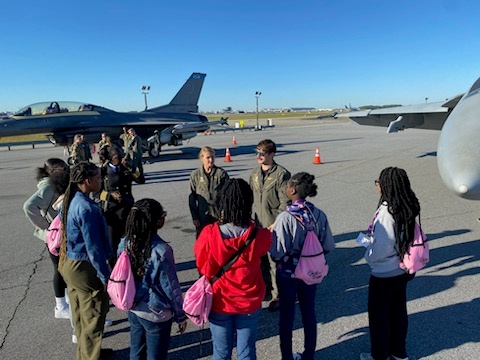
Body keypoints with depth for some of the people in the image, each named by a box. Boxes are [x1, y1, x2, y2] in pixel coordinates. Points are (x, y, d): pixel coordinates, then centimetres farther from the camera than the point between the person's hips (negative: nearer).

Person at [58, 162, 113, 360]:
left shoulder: (70, 201, 3)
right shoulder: (87, 208, -25)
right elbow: (93, 247, -24)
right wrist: (106, 276, -17)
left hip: (70, 263, 10)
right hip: (84, 267, -9)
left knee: (81, 313, 23)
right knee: (93, 316, 6)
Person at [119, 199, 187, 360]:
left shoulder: (125, 243, -9)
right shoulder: (161, 250, -26)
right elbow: (171, 287, -17)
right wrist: (181, 316, -3)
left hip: (133, 309, 6)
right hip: (156, 314, -5)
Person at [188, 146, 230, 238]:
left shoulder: (221, 173, -3)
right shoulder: (195, 175, -1)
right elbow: (192, 198, 2)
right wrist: (194, 217, 0)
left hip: (219, 215, -1)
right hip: (202, 216, 1)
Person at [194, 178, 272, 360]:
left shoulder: (209, 234, -24)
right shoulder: (259, 236, -23)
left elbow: (202, 265, -5)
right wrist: (250, 224, 5)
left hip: (219, 303, 0)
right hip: (249, 303, 0)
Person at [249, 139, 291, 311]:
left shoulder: (282, 174, -14)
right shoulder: (254, 173, 7)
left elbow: (285, 202, -14)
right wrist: (251, 219, 11)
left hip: (273, 226, -6)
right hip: (257, 225, 6)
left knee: (274, 261, 2)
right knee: (261, 259, 17)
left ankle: (277, 295, 19)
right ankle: (265, 288, 37)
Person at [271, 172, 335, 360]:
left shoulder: (285, 217, -24)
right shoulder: (319, 215, -10)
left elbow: (277, 253, -23)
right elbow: (328, 246, -5)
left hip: (288, 274, -4)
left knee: (287, 315, 13)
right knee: (309, 313, 19)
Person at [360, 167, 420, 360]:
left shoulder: (386, 211, -27)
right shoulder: (407, 208, -3)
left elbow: (383, 245, -26)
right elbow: (403, 237, 7)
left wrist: (369, 256, -7)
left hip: (384, 274, -8)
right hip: (401, 270, 8)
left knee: (378, 315, 12)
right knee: (398, 311, 22)